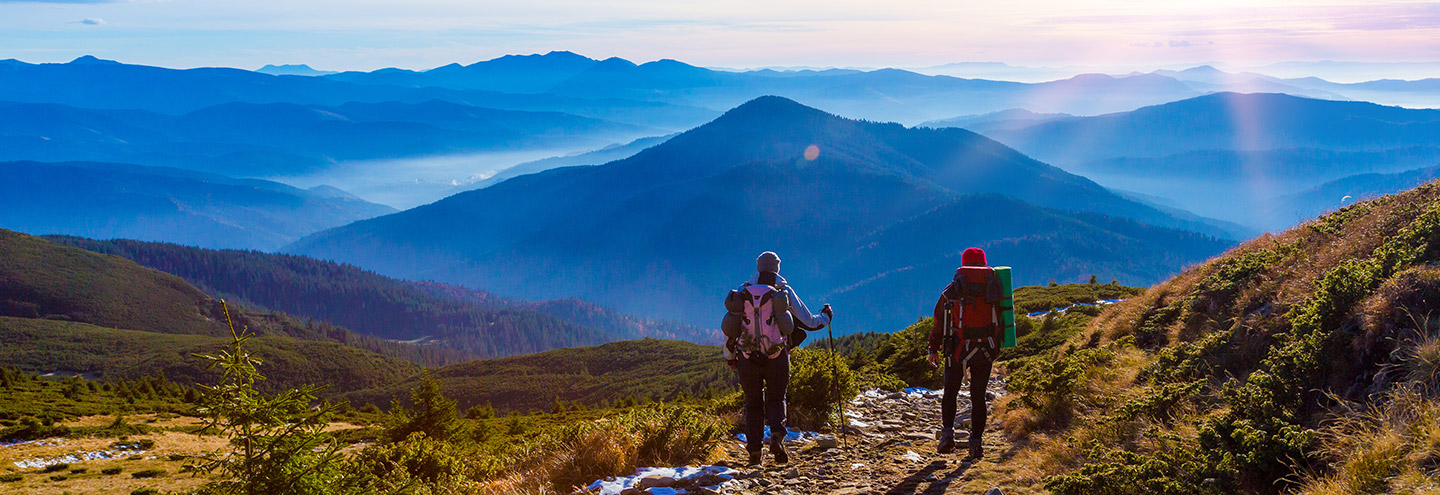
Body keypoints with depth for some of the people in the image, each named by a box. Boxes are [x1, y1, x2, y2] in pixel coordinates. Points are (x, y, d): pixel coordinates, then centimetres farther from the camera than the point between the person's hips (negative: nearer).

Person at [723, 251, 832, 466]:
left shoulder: (742, 293, 5)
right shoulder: (785, 292, 1)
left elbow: (728, 327, 9)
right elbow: (808, 322, 6)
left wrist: (729, 356, 23)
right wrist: (825, 317, 28)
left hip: (747, 358, 1)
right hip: (777, 358, -1)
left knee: (753, 403, 16)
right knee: (776, 399, 17)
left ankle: (754, 450, 7)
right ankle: (777, 436, -9)